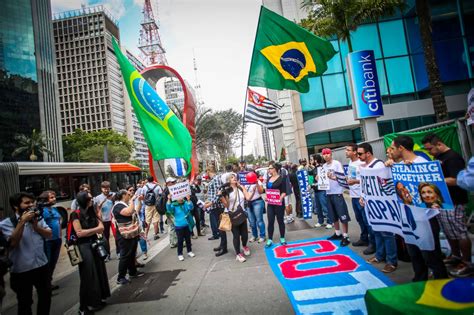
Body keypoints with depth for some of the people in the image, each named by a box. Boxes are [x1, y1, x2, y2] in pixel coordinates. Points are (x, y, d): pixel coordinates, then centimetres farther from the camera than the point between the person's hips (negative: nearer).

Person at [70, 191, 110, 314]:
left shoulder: (92, 212, 7)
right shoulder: (76, 214, -11)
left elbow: (101, 228, 4)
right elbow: (79, 233, -16)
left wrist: (88, 231, -11)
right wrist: (95, 229, -7)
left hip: (94, 244, 6)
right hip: (84, 247, -6)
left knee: (99, 271, 10)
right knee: (88, 275, 2)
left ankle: (98, 299, 28)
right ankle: (86, 306, 19)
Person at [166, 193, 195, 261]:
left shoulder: (186, 203, -2)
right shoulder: (174, 205, -9)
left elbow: (190, 207, -18)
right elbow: (169, 208, -27)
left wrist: (188, 200, -34)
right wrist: (169, 200, -40)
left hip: (187, 225, 3)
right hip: (179, 226, -3)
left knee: (188, 239, 16)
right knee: (180, 240, 5)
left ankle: (189, 251, 32)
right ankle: (180, 254, 18)